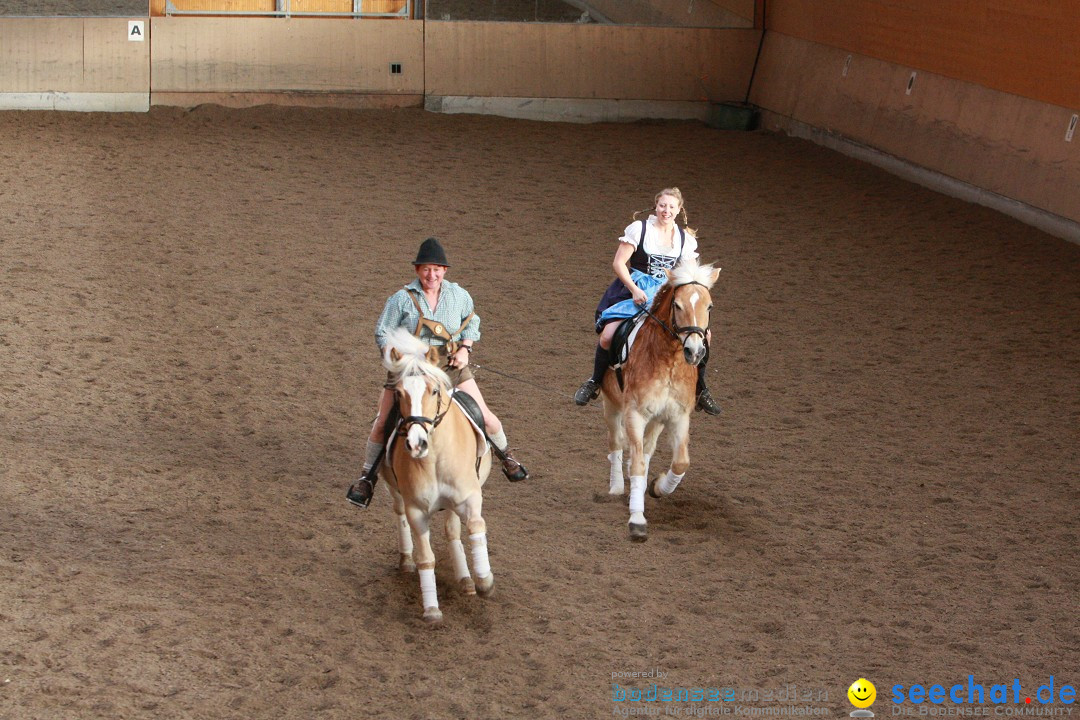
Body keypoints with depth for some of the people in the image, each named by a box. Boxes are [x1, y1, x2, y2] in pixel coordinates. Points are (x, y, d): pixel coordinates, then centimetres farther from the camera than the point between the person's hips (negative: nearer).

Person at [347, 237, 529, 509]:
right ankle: (368, 477, 13)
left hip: (450, 365, 2)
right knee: (383, 424, -4)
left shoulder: (459, 295, 0)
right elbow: (382, 334, -1)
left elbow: (472, 323, 17)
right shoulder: (402, 299, -8)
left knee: (483, 416, 0)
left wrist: (465, 349, 0)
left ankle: (506, 456, 27)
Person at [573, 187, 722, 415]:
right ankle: (595, 382, 3)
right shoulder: (639, 229, -5)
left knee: (703, 334, -10)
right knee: (608, 336, -24)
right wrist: (634, 290, -19)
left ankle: (700, 390, 9)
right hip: (636, 290, -3)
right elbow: (618, 264, -9)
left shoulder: (685, 238, 6)